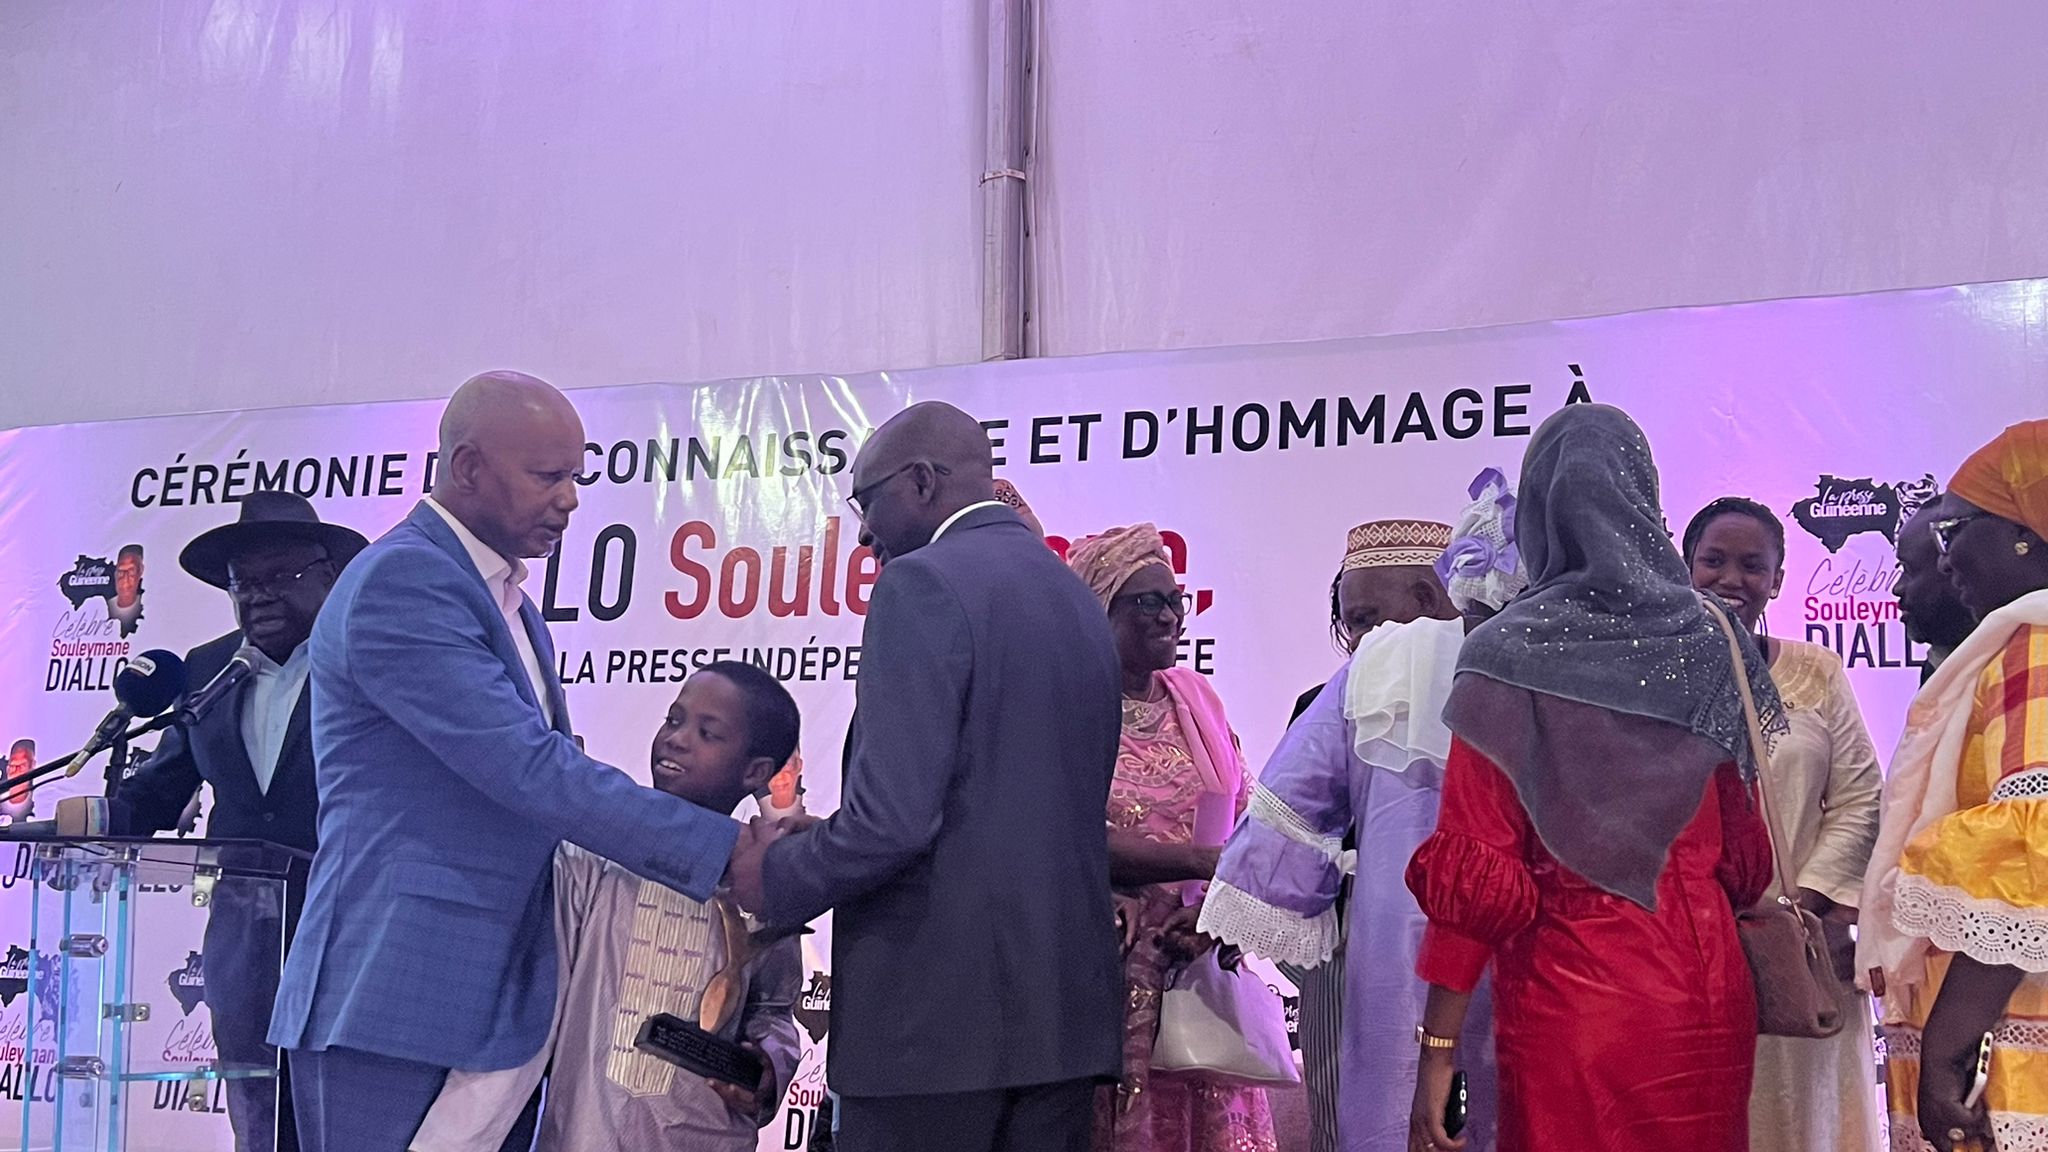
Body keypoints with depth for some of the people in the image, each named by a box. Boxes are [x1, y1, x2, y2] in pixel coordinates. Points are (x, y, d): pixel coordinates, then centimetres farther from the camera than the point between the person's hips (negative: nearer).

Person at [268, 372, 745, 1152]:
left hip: (492, 1001, 9)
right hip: (391, 1002, -9)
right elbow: (532, 770, -21)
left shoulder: (506, 599, 17)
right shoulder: (399, 582, -13)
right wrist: (725, 852, -20)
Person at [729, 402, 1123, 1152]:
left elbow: (894, 816, -20)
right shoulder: (1078, 600, 15)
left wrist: (778, 876, 0)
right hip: (1065, 1010, 8)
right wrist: (821, 842, 19)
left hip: (937, 1009, -8)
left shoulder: (924, 585, -10)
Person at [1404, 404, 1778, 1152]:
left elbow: (1474, 870, -13)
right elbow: (1743, 850, 11)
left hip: (1570, 1000, -4)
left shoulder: (1509, 655, -9)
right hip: (1708, 993, 4)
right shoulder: (1709, 642, 3)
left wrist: (1438, 1051, -9)